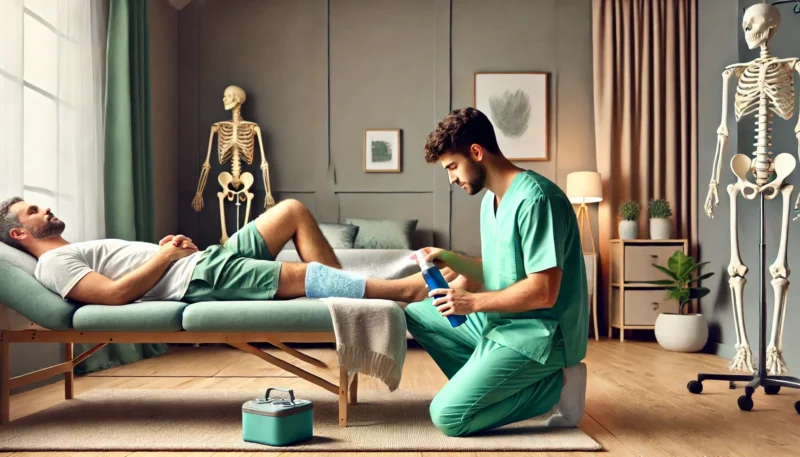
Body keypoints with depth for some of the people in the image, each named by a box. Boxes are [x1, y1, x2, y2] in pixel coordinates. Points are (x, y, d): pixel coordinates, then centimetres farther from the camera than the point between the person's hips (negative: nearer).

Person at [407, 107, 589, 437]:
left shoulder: (535, 198, -20)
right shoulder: (491, 199, 11)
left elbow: (543, 292, -25)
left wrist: (473, 302, -17)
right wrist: (451, 259, 1)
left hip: (538, 333, -10)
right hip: (499, 321, 10)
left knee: (448, 416, -16)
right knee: (416, 314, 12)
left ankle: (553, 385, -2)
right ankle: (484, 381, 0)